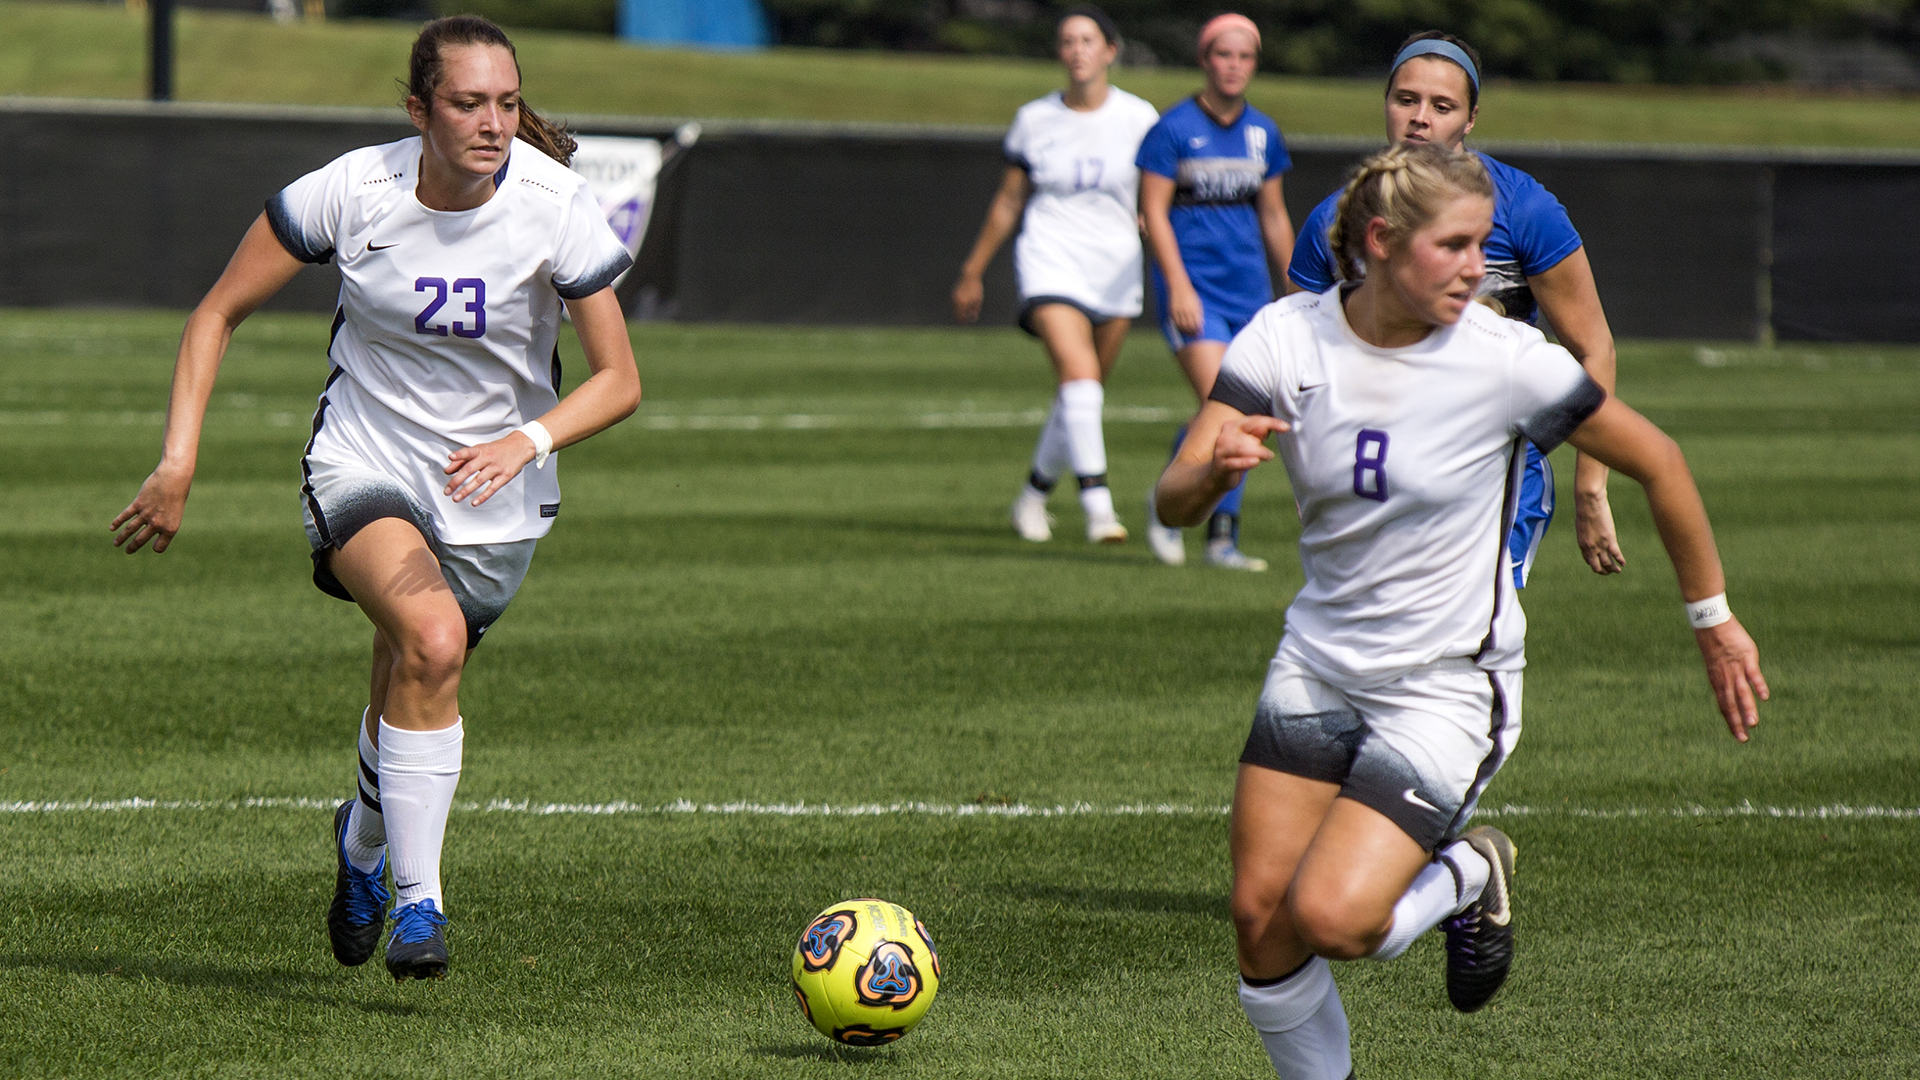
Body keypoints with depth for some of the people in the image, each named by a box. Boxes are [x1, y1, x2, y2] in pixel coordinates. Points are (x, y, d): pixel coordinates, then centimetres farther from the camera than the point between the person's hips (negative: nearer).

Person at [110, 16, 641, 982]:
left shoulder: (555, 205, -16)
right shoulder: (353, 190, -16)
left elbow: (617, 380, -10)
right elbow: (218, 314, -5)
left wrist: (526, 441, -28)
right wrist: (178, 461, -13)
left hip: (492, 498, 2)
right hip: (363, 467, -2)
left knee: (410, 703, 7)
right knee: (431, 638, -30)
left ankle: (365, 839, 44)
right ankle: (417, 903, -23)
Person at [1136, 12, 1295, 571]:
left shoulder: (1262, 132, 9)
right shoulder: (1174, 128, -6)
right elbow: (1154, 211, -7)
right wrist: (1179, 286, -16)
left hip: (1249, 285, 5)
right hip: (1192, 283, -5)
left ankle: (1223, 538, 9)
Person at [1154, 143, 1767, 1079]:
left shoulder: (1506, 361, -16)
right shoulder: (1285, 338, -9)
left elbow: (1656, 462, -3)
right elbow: (1174, 504, -14)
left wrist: (1712, 618, 4)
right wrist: (1214, 468, -37)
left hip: (1448, 691, -4)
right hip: (1317, 669, 4)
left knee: (1329, 918, -18)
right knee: (1259, 919, -1)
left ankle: (1468, 879, 14)